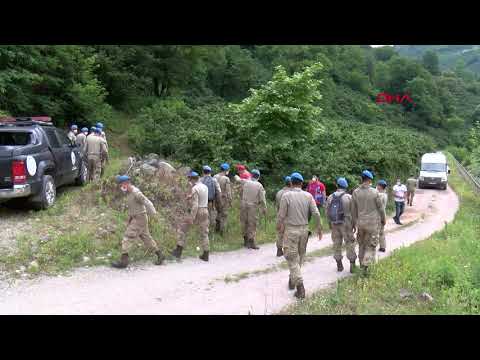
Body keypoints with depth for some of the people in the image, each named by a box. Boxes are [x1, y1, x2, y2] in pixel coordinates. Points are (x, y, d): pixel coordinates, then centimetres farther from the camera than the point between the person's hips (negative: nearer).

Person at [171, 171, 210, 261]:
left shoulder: (194, 189, -15)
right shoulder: (205, 187, 9)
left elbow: (195, 205, -22)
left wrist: (191, 218, -23)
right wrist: (191, 197, 22)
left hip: (196, 212, -7)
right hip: (205, 211, 7)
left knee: (182, 228, 6)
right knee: (204, 233, 12)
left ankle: (178, 251, 4)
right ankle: (205, 255, 12)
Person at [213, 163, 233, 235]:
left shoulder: (215, 177, -2)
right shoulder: (226, 179, -19)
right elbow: (228, 191, -17)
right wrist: (230, 201, -7)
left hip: (217, 198, 5)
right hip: (224, 199, -5)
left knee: (219, 212, 25)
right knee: (224, 215, 6)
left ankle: (217, 227, 26)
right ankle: (222, 231, 10)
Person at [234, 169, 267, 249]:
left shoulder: (245, 182, 1)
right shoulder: (259, 185, -3)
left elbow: (237, 179, 21)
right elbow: (262, 199, -5)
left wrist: (236, 176, 44)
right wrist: (264, 209, 4)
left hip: (243, 205, 3)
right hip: (252, 207, -3)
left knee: (244, 222, 13)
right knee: (252, 224, 2)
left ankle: (246, 241, 22)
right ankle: (251, 242, -1)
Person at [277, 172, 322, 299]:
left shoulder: (286, 195, -11)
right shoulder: (308, 196, -1)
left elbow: (281, 215, -9)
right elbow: (316, 213, -5)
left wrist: (279, 227, 9)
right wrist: (319, 228, 7)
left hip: (291, 230, -4)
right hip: (304, 229, 4)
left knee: (292, 258, 1)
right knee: (300, 256, 20)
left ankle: (300, 286, -8)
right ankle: (292, 280, 34)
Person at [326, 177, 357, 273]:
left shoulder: (330, 197, 1)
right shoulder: (349, 197, -10)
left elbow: (328, 212, 5)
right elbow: (353, 212, -10)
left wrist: (330, 224, 16)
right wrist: (354, 225, 0)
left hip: (334, 224, 3)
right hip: (346, 224, -3)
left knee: (337, 244, 12)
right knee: (350, 244, 5)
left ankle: (339, 265, 17)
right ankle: (352, 265, 5)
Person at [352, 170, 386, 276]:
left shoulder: (355, 192, -4)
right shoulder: (374, 192, -13)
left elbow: (353, 210, 3)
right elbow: (380, 208, -3)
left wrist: (354, 223, 14)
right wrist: (383, 219, 14)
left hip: (360, 223, 3)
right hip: (373, 223, -3)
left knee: (361, 244, 19)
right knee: (371, 246, 5)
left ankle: (362, 265, 29)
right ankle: (365, 266, -9)